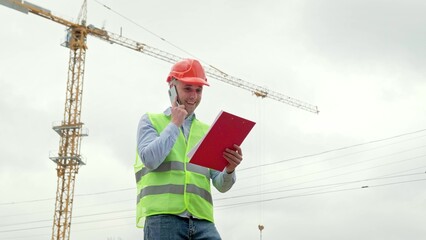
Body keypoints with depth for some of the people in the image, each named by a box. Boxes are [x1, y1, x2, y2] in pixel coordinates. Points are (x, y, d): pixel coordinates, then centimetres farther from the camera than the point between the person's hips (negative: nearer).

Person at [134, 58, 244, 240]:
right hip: (163, 217, -3)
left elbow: (221, 184, 13)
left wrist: (229, 170, -10)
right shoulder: (151, 121, 14)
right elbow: (150, 159, -6)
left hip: (201, 220, 3)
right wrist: (175, 124, 3)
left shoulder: (207, 131, 21)